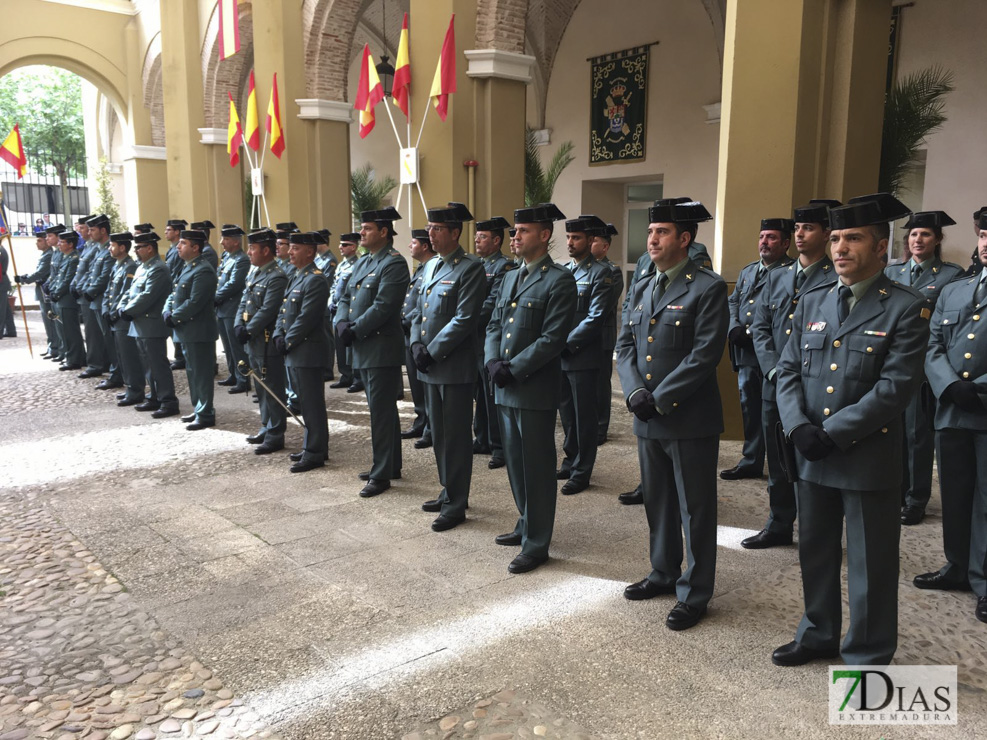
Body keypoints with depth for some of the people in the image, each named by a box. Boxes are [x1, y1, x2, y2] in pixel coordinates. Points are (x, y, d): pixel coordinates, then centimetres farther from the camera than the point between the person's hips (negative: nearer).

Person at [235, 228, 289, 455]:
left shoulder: (276, 277, -15)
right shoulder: (254, 272, 13)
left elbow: (267, 311, -21)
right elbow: (244, 303, 12)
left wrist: (248, 331, -17)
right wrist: (238, 326, -3)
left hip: (268, 343, -9)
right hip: (253, 343, 9)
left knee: (273, 390, -1)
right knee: (262, 388, 17)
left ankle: (275, 436, 6)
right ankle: (267, 427, 29)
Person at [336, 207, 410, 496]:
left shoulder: (394, 263, -12)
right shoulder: (362, 263, 16)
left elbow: (382, 307, -21)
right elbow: (346, 297, 15)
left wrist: (355, 331, -16)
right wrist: (342, 324, -4)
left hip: (382, 350, -9)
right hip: (364, 350, 9)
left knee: (381, 413, -3)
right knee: (384, 410, 17)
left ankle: (381, 474, 5)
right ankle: (391, 465, 28)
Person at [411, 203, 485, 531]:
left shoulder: (470, 268, -11)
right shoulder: (430, 266, 15)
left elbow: (465, 319, -18)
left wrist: (432, 351, -16)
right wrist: (416, 345, 0)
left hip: (455, 367, -8)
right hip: (429, 367, 8)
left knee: (456, 437, 0)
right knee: (438, 434, 16)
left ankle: (455, 506, 10)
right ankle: (448, 492, 30)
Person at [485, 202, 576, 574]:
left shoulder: (559, 280, -10)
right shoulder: (511, 277, 15)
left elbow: (552, 339, -16)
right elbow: (494, 325, 14)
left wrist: (513, 370, -17)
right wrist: (493, 362, -3)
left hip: (535, 390, -8)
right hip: (505, 389, 8)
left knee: (537, 468, 2)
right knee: (515, 463, 17)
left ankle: (536, 544, 13)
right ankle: (527, 524, 34)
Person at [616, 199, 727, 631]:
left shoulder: (708, 289, -10)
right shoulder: (641, 290, 13)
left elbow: (704, 355, -17)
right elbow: (624, 346, 10)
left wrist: (660, 399, -17)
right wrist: (635, 392, -7)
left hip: (690, 420, -7)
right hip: (648, 420, 7)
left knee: (695, 510, 5)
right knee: (657, 502, 19)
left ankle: (694, 594, 19)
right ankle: (664, 573, 36)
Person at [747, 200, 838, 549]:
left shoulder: (838, 280, -5)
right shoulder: (776, 277, 13)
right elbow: (760, 327, 10)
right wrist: (775, 370, -4)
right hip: (775, 385, 6)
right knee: (778, 461, 14)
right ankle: (779, 526, 28)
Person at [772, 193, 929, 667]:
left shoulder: (907, 308, -8)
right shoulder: (812, 303, 8)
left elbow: (895, 388, -15)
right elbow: (788, 372, 5)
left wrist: (832, 434, -18)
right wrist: (798, 427, -11)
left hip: (869, 459, -5)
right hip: (810, 456, 5)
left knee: (871, 564, 9)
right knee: (815, 552, 18)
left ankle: (868, 656, 26)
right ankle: (818, 636, 37)